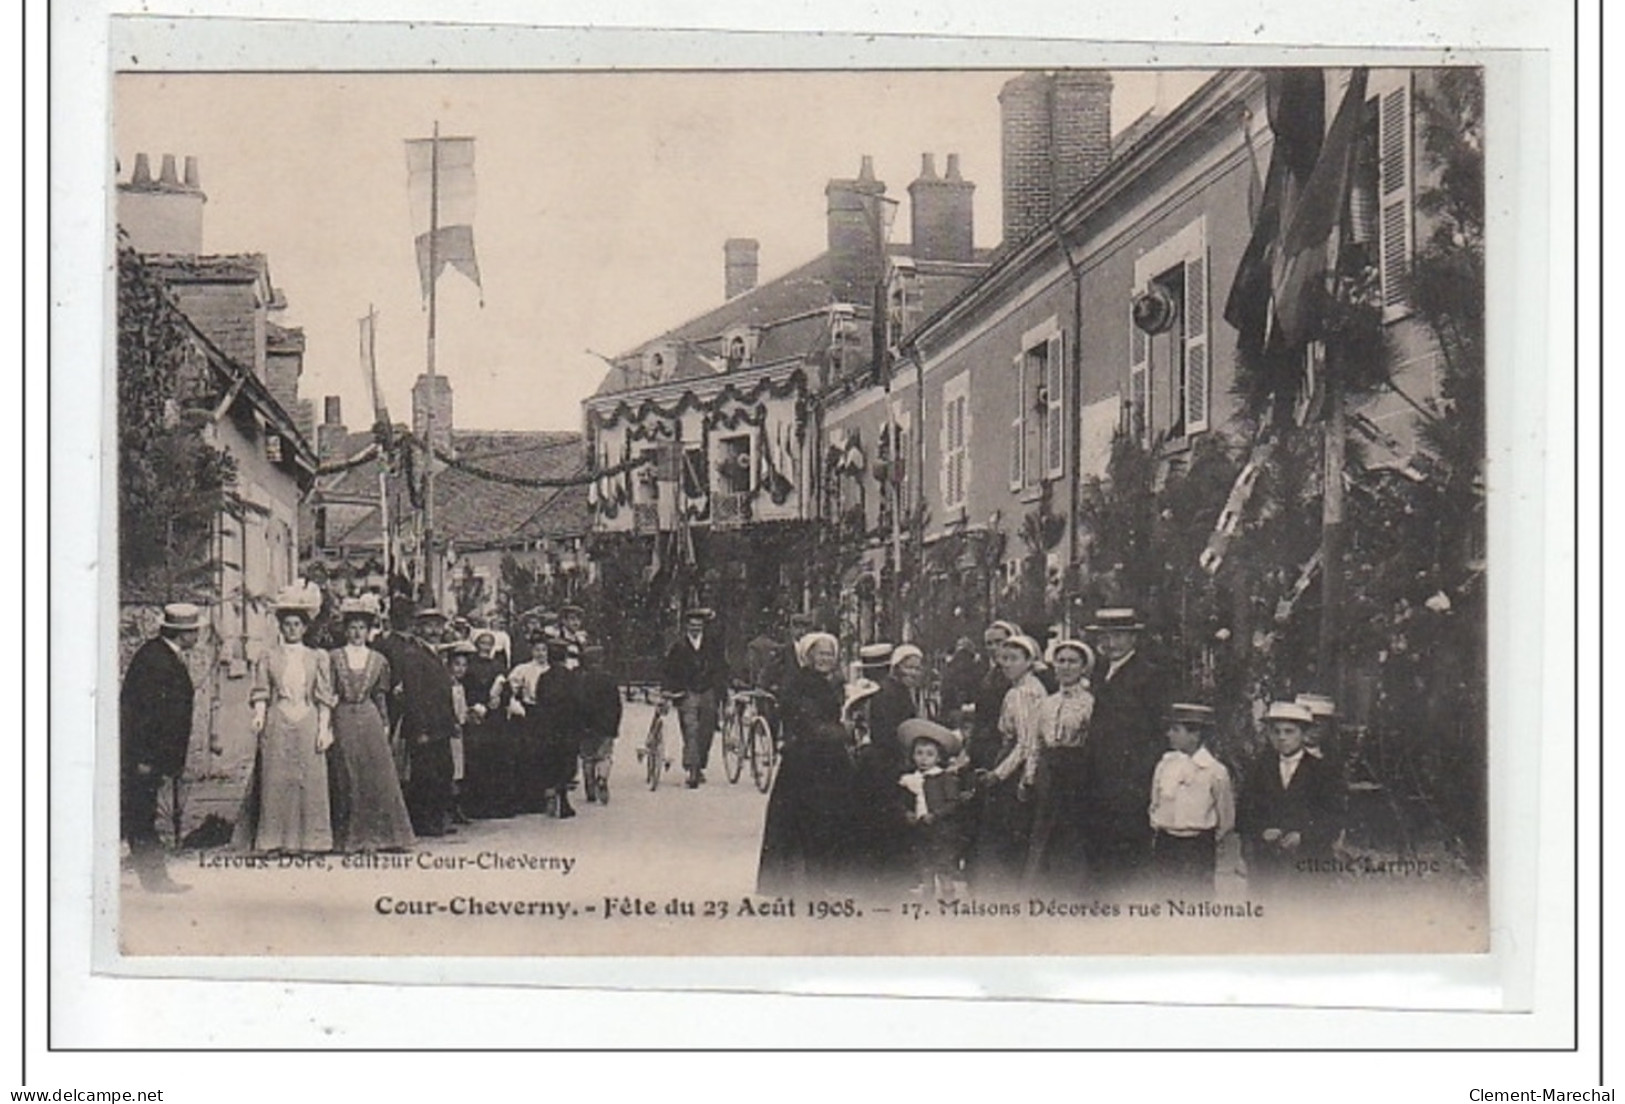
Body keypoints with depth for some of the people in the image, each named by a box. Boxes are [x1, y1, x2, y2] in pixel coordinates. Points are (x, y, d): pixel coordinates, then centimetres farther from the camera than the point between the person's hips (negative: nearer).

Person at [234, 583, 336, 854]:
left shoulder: (317, 658, 10)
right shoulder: (268, 657, 8)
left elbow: (324, 698, 8)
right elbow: (261, 692, 5)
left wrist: (324, 729, 0)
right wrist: (259, 716, -12)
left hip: (308, 723, 1)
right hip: (277, 723, -1)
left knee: (309, 779, -2)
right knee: (276, 780, -3)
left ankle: (306, 838, 3)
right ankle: (274, 839, 1)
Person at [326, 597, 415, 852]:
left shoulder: (378, 660, 9)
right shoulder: (334, 657, 4)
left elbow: (381, 697, 13)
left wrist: (385, 725, 8)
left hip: (370, 721, 1)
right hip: (342, 722, -1)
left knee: (376, 778, -3)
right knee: (345, 780, 0)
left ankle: (377, 834, 2)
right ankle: (348, 837, 6)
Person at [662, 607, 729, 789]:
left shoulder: (713, 643, 6)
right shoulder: (679, 646, 0)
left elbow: (721, 667, 10)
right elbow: (669, 672, 4)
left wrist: (720, 689, 2)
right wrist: (671, 691, -7)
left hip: (708, 693, 2)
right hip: (687, 694, -2)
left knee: (706, 732, 6)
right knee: (690, 731, -13)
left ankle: (700, 767, 22)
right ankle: (692, 770, -17)